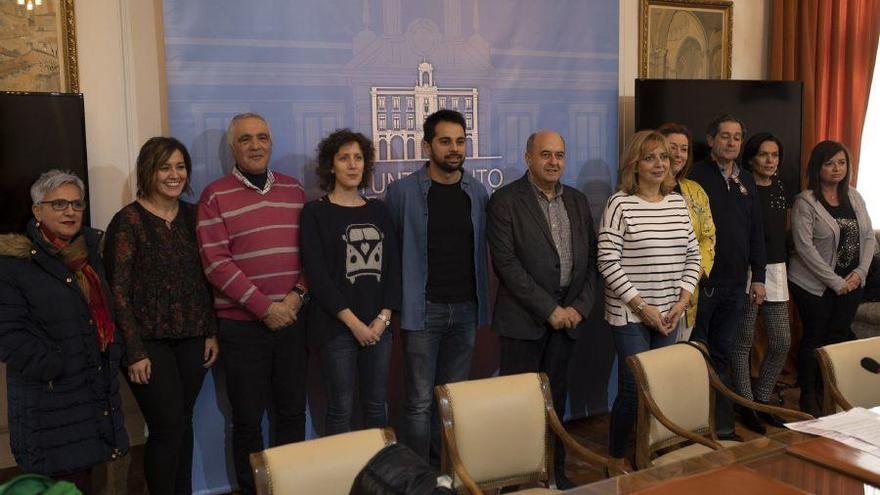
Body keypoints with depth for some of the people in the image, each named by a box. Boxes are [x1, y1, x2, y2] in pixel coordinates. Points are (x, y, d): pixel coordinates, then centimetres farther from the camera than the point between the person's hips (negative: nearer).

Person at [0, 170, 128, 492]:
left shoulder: (90, 252, 14)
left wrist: (114, 355, 8)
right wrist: (53, 368, -18)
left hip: (98, 390, 6)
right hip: (50, 400, -6)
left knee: (84, 475, 14)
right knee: (66, 482, -2)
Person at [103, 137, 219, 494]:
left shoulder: (192, 216, 8)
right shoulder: (128, 221, -7)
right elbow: (118, 291, -10)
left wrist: (211, 333, 6)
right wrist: (135, 351, -13)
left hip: (192, 340, 5)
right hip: (150, 342, -4)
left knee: (183, 423, 11)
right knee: (168, 427, -4)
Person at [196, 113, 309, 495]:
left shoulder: (294, 190, 10)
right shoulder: (215, 196, -3)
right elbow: (215, 262, -11)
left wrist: (297, 295, -7)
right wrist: (265, 307, -14)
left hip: (292, 319, 3)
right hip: (242, 324, -3)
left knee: (292, 412, 12)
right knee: (248, 420, 7)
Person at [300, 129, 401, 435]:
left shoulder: (378, 211, 11)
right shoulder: (316, 212, -1)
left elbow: (392, 266, 9)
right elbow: (316, 273, -9)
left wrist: (384, 317, -4)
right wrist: (354, 322, -12)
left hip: (378, 326, 4)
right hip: (337, 327, -4)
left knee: (376, 407, 10)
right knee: (340, 411, 2)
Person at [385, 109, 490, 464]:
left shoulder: (478, 193, 6)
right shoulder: (402, 192, -5)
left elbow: (482, 248, 13)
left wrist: (481, 299, 7)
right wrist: (394, 302, -4)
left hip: (465, 309, 4)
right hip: (423, 310, -3)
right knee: (420, 402, 1)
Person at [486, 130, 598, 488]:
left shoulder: (577, 201, 12)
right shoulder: (505, 201, -6)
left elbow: (590, 258, 12)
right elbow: (506, 263, -13)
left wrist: (580, 306, -1)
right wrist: (549, 309, -13)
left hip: (567, 316, 5)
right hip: (524, 319, -5)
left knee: (556, 398, 13)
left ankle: (555, 470, 27)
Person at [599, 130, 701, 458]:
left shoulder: (678, 202, 9)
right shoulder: (620, 203, -8)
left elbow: (692, 255, 13)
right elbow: (608, 262, -12)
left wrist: (682, 301, 0)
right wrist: (642, 307, -13)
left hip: (670, 316, 5)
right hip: (630, 314, -5)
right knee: (635, 390, -5)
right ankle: (616, 460, 15)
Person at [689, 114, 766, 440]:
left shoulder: (746, 182, 15)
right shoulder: (695, 176, -6)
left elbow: (756, 232, 17)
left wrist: (758, 277, 13)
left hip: (735, 285, 6)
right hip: (702, 282, -6)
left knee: (722, 355, 13)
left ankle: (723, 427, 22)